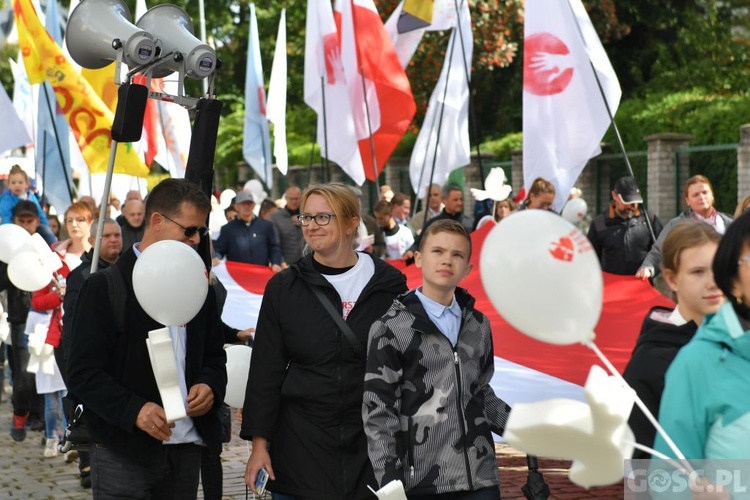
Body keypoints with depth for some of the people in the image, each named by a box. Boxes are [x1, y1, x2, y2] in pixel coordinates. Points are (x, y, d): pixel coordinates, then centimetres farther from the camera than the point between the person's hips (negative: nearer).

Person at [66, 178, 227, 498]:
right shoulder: (104, 287, -5)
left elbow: (214, 356, 22)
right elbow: (82, 373, -9)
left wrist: (210, 386, -2)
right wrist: (133, 409, -24)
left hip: (187, 449, 5)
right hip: (123, 451, -5)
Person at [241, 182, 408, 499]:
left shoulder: (389, 285, 0)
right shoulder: (283, 287, 2)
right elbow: (265, 369, 2)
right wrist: (259, 442, -3)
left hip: (374, 445, 0)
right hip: (301, 444, 1)